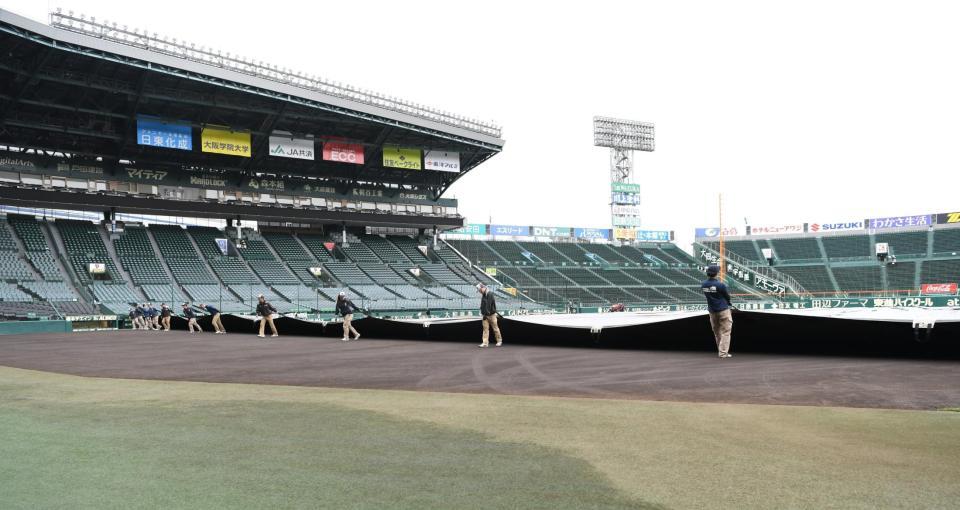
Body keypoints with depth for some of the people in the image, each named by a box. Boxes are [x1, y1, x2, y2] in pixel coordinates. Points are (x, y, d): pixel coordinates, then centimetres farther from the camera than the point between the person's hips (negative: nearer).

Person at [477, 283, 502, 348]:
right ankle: (485, 343, -2)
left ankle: (499, 341, 18)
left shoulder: (490, 294, -16)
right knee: (485, 328, 0)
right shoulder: (483, 295, 11)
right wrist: (482, 313, 8)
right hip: (485, 315, 7)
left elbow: (488, 305, -20)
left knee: (495, 328, 3)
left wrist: (486, 314, -20)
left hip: (491, 314, -7)